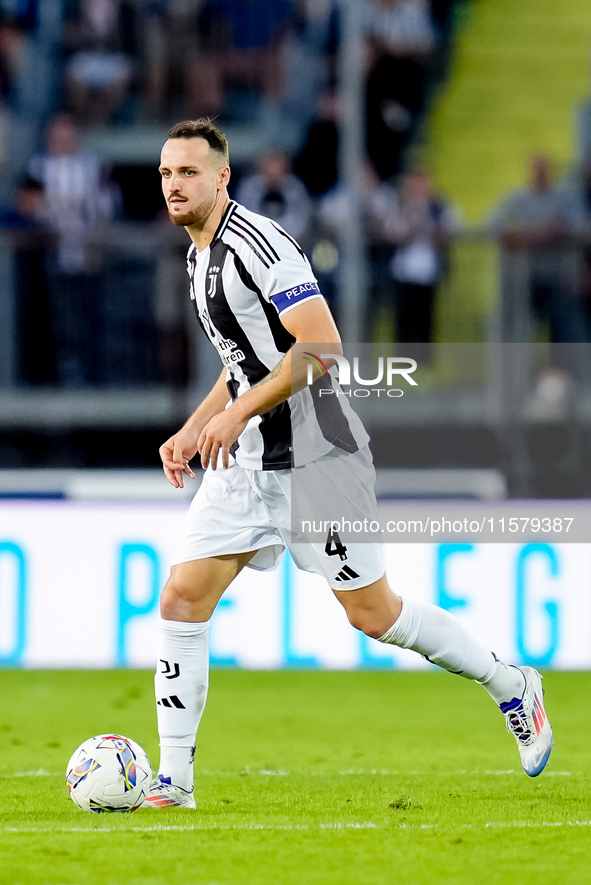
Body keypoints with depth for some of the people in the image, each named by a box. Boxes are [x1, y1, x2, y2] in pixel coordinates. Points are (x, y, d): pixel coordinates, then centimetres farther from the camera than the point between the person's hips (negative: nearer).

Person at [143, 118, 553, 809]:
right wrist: (193, 430, 14)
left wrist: (239, 412, -24)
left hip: (312, 455, -8)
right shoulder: (199, 257, 14)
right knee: (182, 599, -4)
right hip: (244, 463, 8)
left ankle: (512, 685, 21)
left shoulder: (257, 243, -16)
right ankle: (174, 781, 0)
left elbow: (321, 347, -24)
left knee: (372, 613, 0)